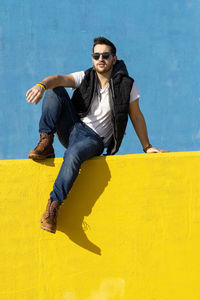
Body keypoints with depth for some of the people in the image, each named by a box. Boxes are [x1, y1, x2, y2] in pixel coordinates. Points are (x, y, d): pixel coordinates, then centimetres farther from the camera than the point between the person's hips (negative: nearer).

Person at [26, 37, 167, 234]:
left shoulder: (126, 85, -3)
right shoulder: (85, 78, 2)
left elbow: (136, 116, 6)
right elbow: (61, 79, -17)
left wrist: (147, 147, 8)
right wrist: (42, 85, -39)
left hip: (94, 139, -4)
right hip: (73, 127, 4)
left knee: (73, 154, -38)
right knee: (54, 91, -15)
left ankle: (54, 205, -34)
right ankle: (45, 143, -17)